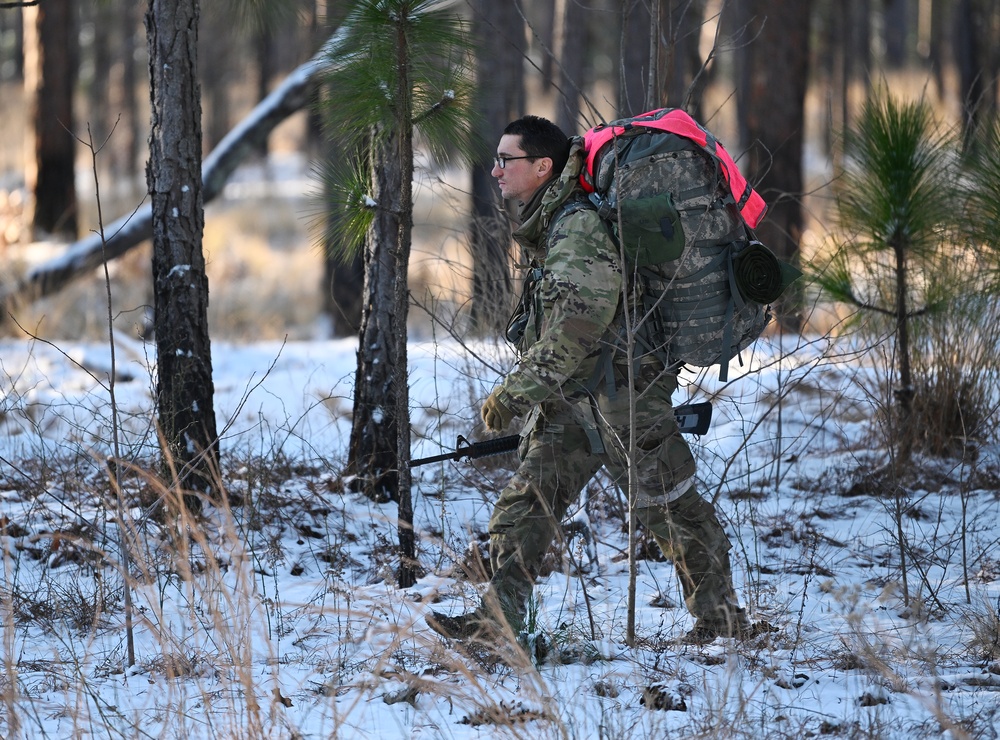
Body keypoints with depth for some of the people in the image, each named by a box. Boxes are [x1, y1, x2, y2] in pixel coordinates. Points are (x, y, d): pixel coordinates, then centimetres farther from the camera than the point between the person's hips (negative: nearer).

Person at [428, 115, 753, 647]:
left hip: (623, 393, -9)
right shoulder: (545, 229, 11)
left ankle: (721, 616, 15)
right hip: (570, 402, 9)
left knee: (669, 509, 2)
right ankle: (498, 616, -6)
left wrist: (521, 388, -29)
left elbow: (580, 320, -30)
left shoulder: (578, 229, -21)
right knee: (527, 499, -1)